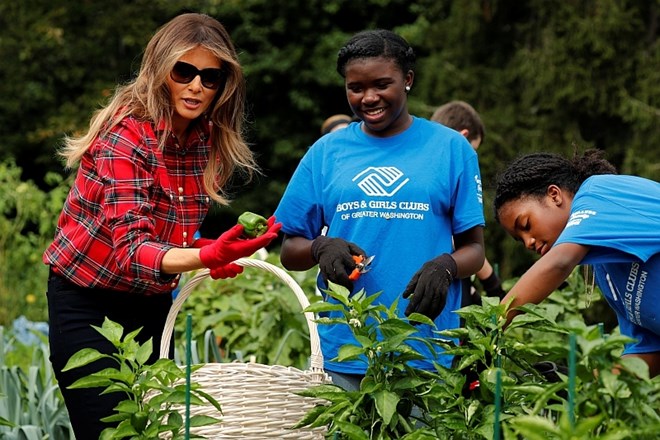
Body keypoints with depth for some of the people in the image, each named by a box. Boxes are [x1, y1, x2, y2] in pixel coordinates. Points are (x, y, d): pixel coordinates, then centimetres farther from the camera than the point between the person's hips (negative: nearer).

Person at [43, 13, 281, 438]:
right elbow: (130, 249, -32)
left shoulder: (209, 140, 1)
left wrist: (213, 254, -6)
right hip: (88, 305, -7)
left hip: (151, 304, 7)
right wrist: (205, 256, -50)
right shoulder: (127, 136, -21)